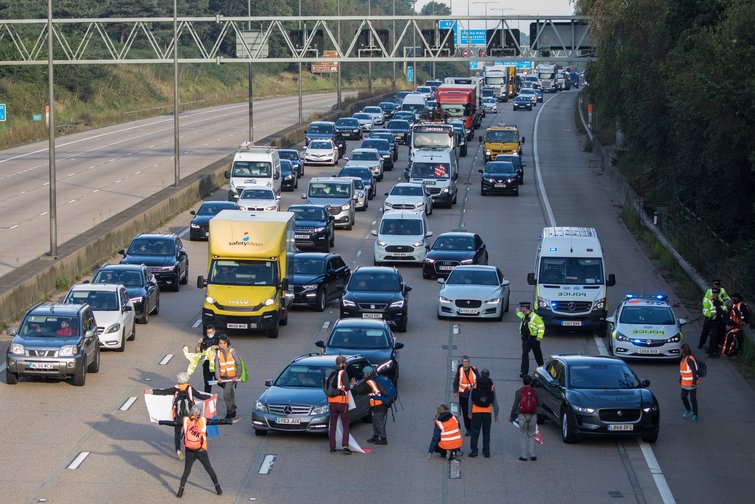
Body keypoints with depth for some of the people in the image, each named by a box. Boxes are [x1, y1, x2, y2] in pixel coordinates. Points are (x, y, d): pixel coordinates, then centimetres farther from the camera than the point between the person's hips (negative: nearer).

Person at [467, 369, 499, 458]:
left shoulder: (475, 386, -2)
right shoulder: (492, 386, -1)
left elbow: (470, 400, 0)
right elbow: (495, 401, 1)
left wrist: (470, 412, 7)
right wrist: (496, 414, 8)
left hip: (476, 412, -1)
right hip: (487, 413, 1)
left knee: (475, 432, 5)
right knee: (486, 433, 9)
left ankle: (473, 451, 2)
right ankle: (486, 452, 10)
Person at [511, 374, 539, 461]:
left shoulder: (519, 392, -5)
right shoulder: (534, 392, 1)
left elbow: (515, 405, -3)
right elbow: (537, 404, 7)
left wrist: (512, 415, 7)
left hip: (522, 415, -2)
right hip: (533, 415, 2)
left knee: (523, 435, 6)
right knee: (531, 435, 12)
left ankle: (523, 455, 5)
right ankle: (532, 455, 7)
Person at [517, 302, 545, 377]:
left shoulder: (534, 317, -16)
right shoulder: (524, 316, 8)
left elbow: (541, 326, -15)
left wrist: (539, 336, -17)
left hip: (533, 339, -6)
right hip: (525, 339, 6)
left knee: (537, 354, 13)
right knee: (524, 354, -6)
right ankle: (524, 371, -7)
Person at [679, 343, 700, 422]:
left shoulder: (690, 359, -19)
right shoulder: (683, 359, 10)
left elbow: (694, 371, -22)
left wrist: (694, 382, -23)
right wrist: (680, 380, 21)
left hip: (691, 384, -8)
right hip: (685, 383, 8)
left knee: (693, 399, 0)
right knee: (683, 397, 14)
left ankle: (695, 415, 10)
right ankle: (688, 410, 37)